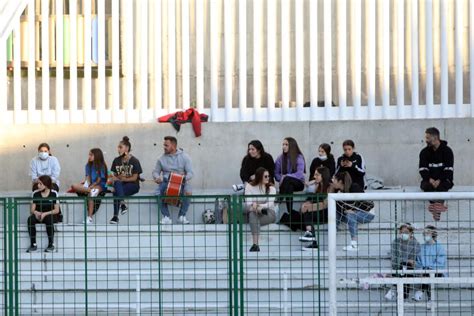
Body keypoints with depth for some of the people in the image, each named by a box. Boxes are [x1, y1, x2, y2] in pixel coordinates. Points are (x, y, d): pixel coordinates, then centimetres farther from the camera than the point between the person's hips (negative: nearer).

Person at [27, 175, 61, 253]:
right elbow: (32, 209, 3)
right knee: (30, 219, -28)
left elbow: (56, 210, -10)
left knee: (48, 219, -38)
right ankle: (33, 244, -24)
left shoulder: (53, 193, -7)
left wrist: (45, 214, -24)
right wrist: (36, 212, -21)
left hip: (53, 215, -3)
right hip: (39, 215, 3)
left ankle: (51, 244, -26)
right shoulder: (36, 194, 3)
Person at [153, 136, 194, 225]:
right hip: (166, 182, 1)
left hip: (181, 183, -1)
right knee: (159, 192, -32)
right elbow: (156, 171, 13)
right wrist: (157, 178, -10)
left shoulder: (184, 157, 2)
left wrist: (185, 177, -24)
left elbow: (190, 173, -3)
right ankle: (166, 217, -25)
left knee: (187, 192, -34)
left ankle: (182, 216, -18)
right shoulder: (162, 158, 9)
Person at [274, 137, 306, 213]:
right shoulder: (280, 158, 4)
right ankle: (289, 211, -38)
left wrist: (286, 176, -28)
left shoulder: (299, 158, -6)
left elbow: (299, 174, -17)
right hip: (286, 184, 2)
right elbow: (276, 174, 3)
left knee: (287, 180, -35)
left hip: (298, 183, -2)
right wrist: (281, 178, -20)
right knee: (289, 187, -35)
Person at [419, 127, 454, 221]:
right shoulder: (424, 152, 5)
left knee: (442, 186, -35)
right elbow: (423, 169, -1)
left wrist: (439, 180, -23)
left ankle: (437, 208, -39)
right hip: (429, 179, 2)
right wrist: (430, 180, -20)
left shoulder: (447, 151, -3)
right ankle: (434, 205, -38)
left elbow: (449, 170, -9)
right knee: (426, 186, -31)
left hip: (444, 179, -2)